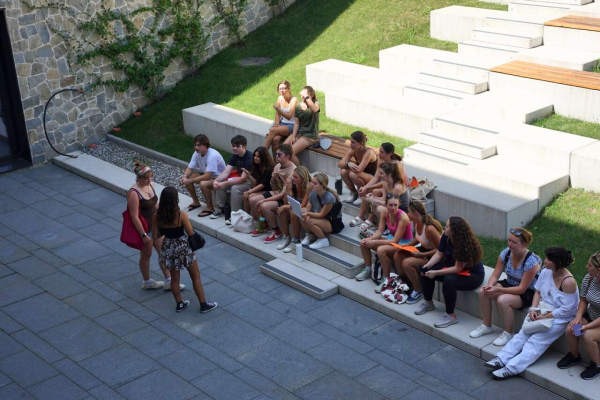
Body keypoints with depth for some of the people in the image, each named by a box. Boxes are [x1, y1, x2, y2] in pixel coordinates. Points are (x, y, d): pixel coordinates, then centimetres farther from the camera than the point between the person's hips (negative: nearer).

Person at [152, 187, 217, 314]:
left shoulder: (156, 216, -12)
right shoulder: (181, 215, -24)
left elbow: (156, 235, -4)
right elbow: (191, 233, -15)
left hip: (168, 248, 4)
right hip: (183, 247, -4)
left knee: (174, 278, 22)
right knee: (196, 276, 13)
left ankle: (180, 304, 35)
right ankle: (203, 304, 22)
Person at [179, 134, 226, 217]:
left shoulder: (212, 156, -31)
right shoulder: (197, 154, -8)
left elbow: (207, 176, -35)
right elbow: (189, 169, -4)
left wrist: (190, 180, -33)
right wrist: (184, 176, -26)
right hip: (206, 174, 8)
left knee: (203, 184, -35)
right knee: (187, 178, -8)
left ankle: (210, 207, -13)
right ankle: (196, 202, 11)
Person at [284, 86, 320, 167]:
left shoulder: (315, 103, -8)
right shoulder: (298, 107, 5)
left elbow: (315, 109, -34)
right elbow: (296, 123, 5)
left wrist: (306, 97, -31)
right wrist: (293, 137, -6)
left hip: (310, 135, -6)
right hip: (299, 132, 6)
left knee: (291, 152, -21)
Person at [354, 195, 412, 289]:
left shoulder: (403, 217, -29)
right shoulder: (385, 213, -10)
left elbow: (395, 241, -28)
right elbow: (379, 232, -5)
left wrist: (375, 242, -29)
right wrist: (369, 239, -25)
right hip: (391, 238, 8)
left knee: (381, 250, -34)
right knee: (364, 243, -2)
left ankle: (386, 279, -18)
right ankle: (368, 270, 16)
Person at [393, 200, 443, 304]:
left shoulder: (429, 228, -31)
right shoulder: (416, 223, -4)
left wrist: (421, 254, -26)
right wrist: (407, 245, -1)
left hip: (434, 255, -9)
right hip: (424, 249, 9)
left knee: (406, 263, -25)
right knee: (397, 255, 0)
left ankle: (418, 291, -4)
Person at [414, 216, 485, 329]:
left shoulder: (466, 245, -32)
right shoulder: (446, 237, -10)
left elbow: (458, 269, -30)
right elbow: (439, 254, 0)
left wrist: (436, 273, -30)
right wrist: (428, 265, -19)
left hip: (472, 274, -8)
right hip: (452, 267, 8)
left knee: (449, 280, -37)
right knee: (425, 270, -7)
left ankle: (450, 316, -21)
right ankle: (428, 303, 12)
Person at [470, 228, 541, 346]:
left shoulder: (531, 261, -28)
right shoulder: (506, 253, -11)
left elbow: (522, 289, -25)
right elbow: (495, 275, -4)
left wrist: (498, 290, -31)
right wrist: (490, 285, -27)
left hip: (528, 293, -7)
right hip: (510, 284, 7)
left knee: (502, 300, -33)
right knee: (483, 291, -14)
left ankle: (508, 333, -10)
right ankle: (486, 326, 5)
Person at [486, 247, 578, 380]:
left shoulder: (568, 282, -24)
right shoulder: (546, 272, -4)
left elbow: (566, 310, -22)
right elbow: (538, 292, 8)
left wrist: (545, 317, -19)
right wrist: (534, 309, -8)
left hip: (559, 318, -7)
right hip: (542, 312, 7)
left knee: (536, 341, -19)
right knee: (523, 334, -10)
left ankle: (512, 368, -27)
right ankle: (501, 359, -18)